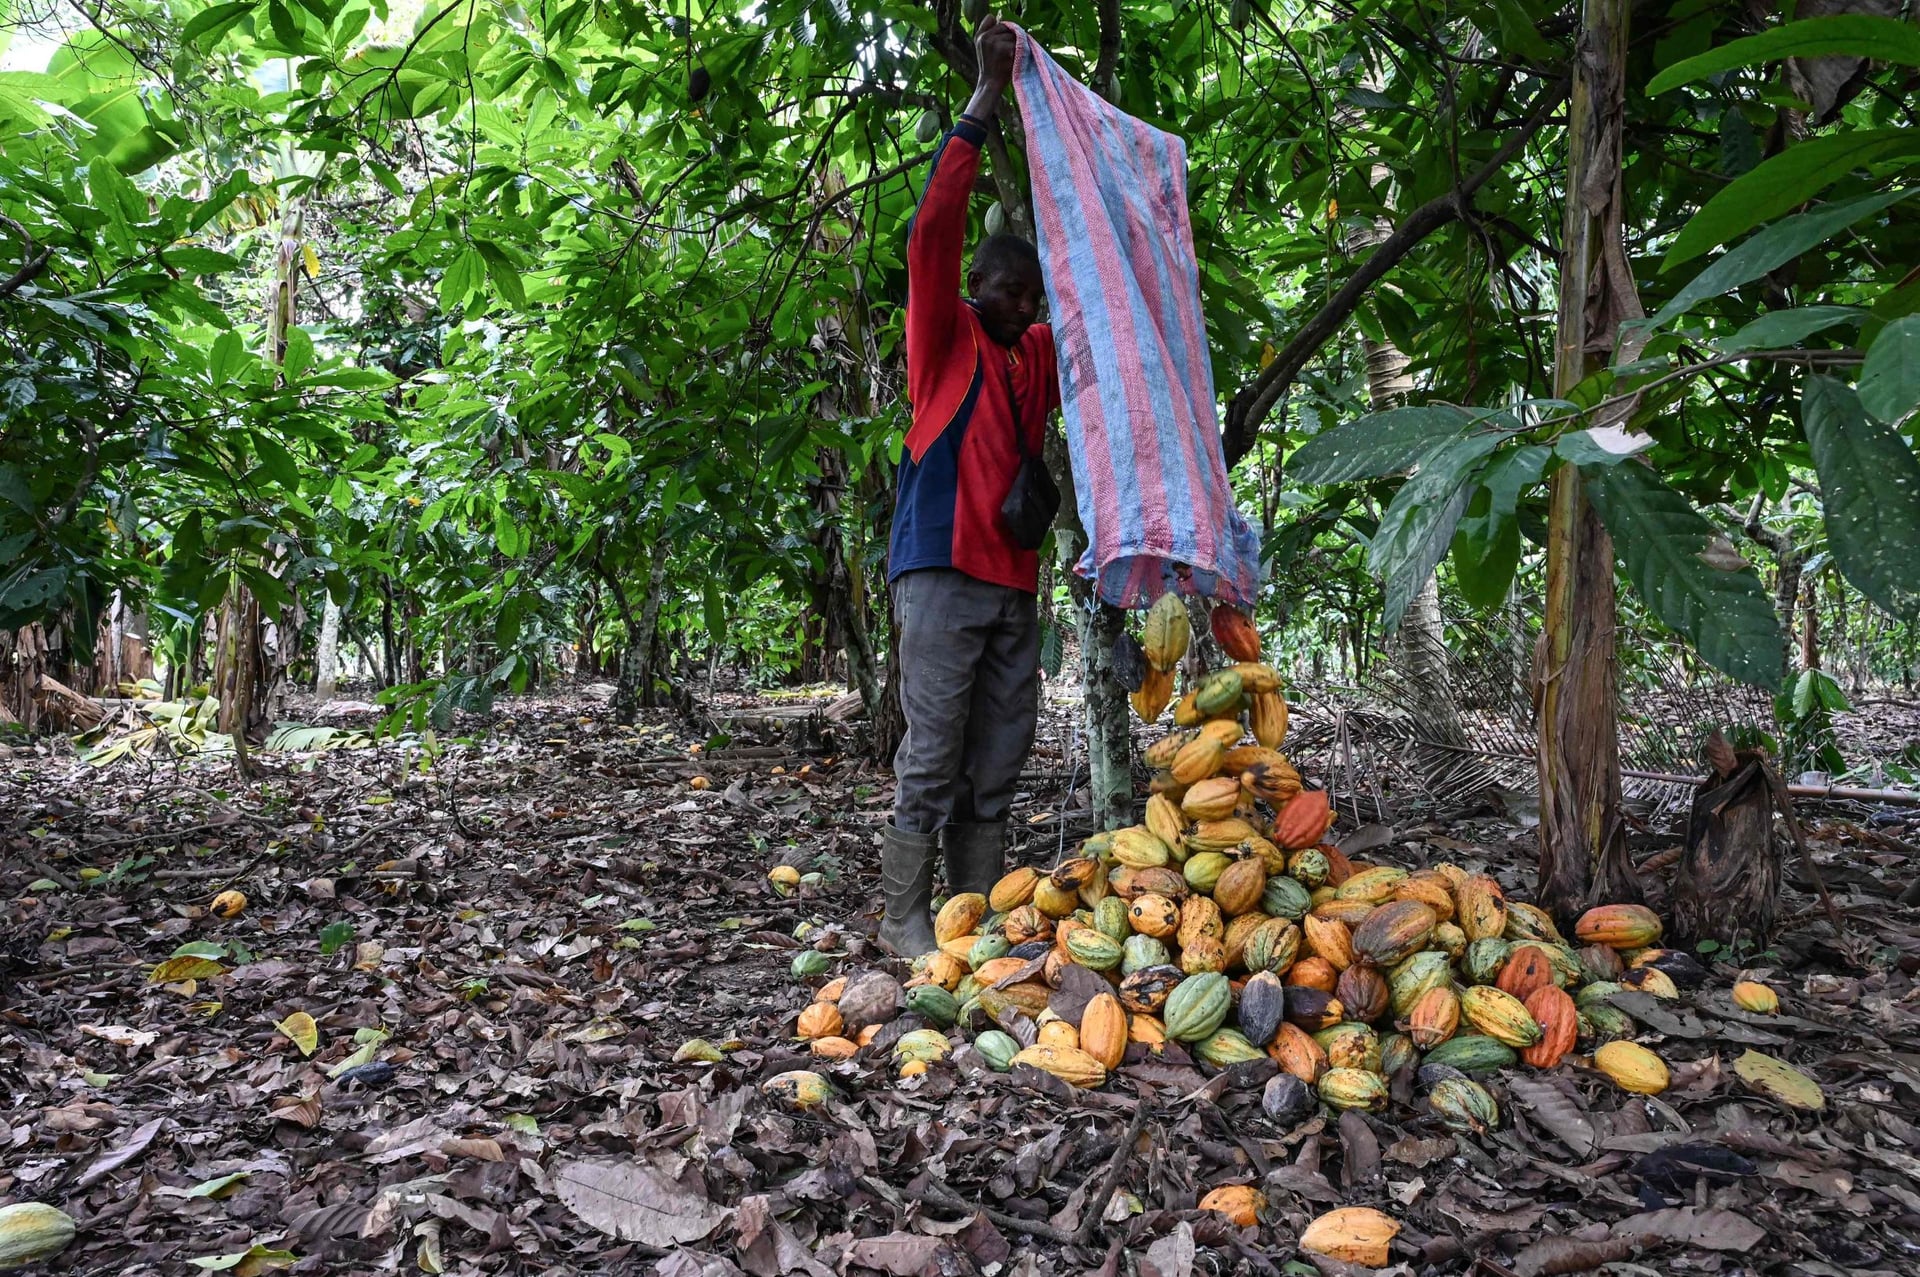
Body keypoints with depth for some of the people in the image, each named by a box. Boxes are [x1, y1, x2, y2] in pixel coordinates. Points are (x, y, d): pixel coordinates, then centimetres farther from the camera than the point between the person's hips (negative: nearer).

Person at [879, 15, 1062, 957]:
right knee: (932, 758, -5)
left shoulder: (1036, 355, 20)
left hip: (1014, 580, 6)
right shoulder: (945, 339, 3)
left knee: (996, 767, 6)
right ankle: (904, 919, 3)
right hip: (943, 571, -6)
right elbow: (933, 230, -10)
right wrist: (985, 101, -10)